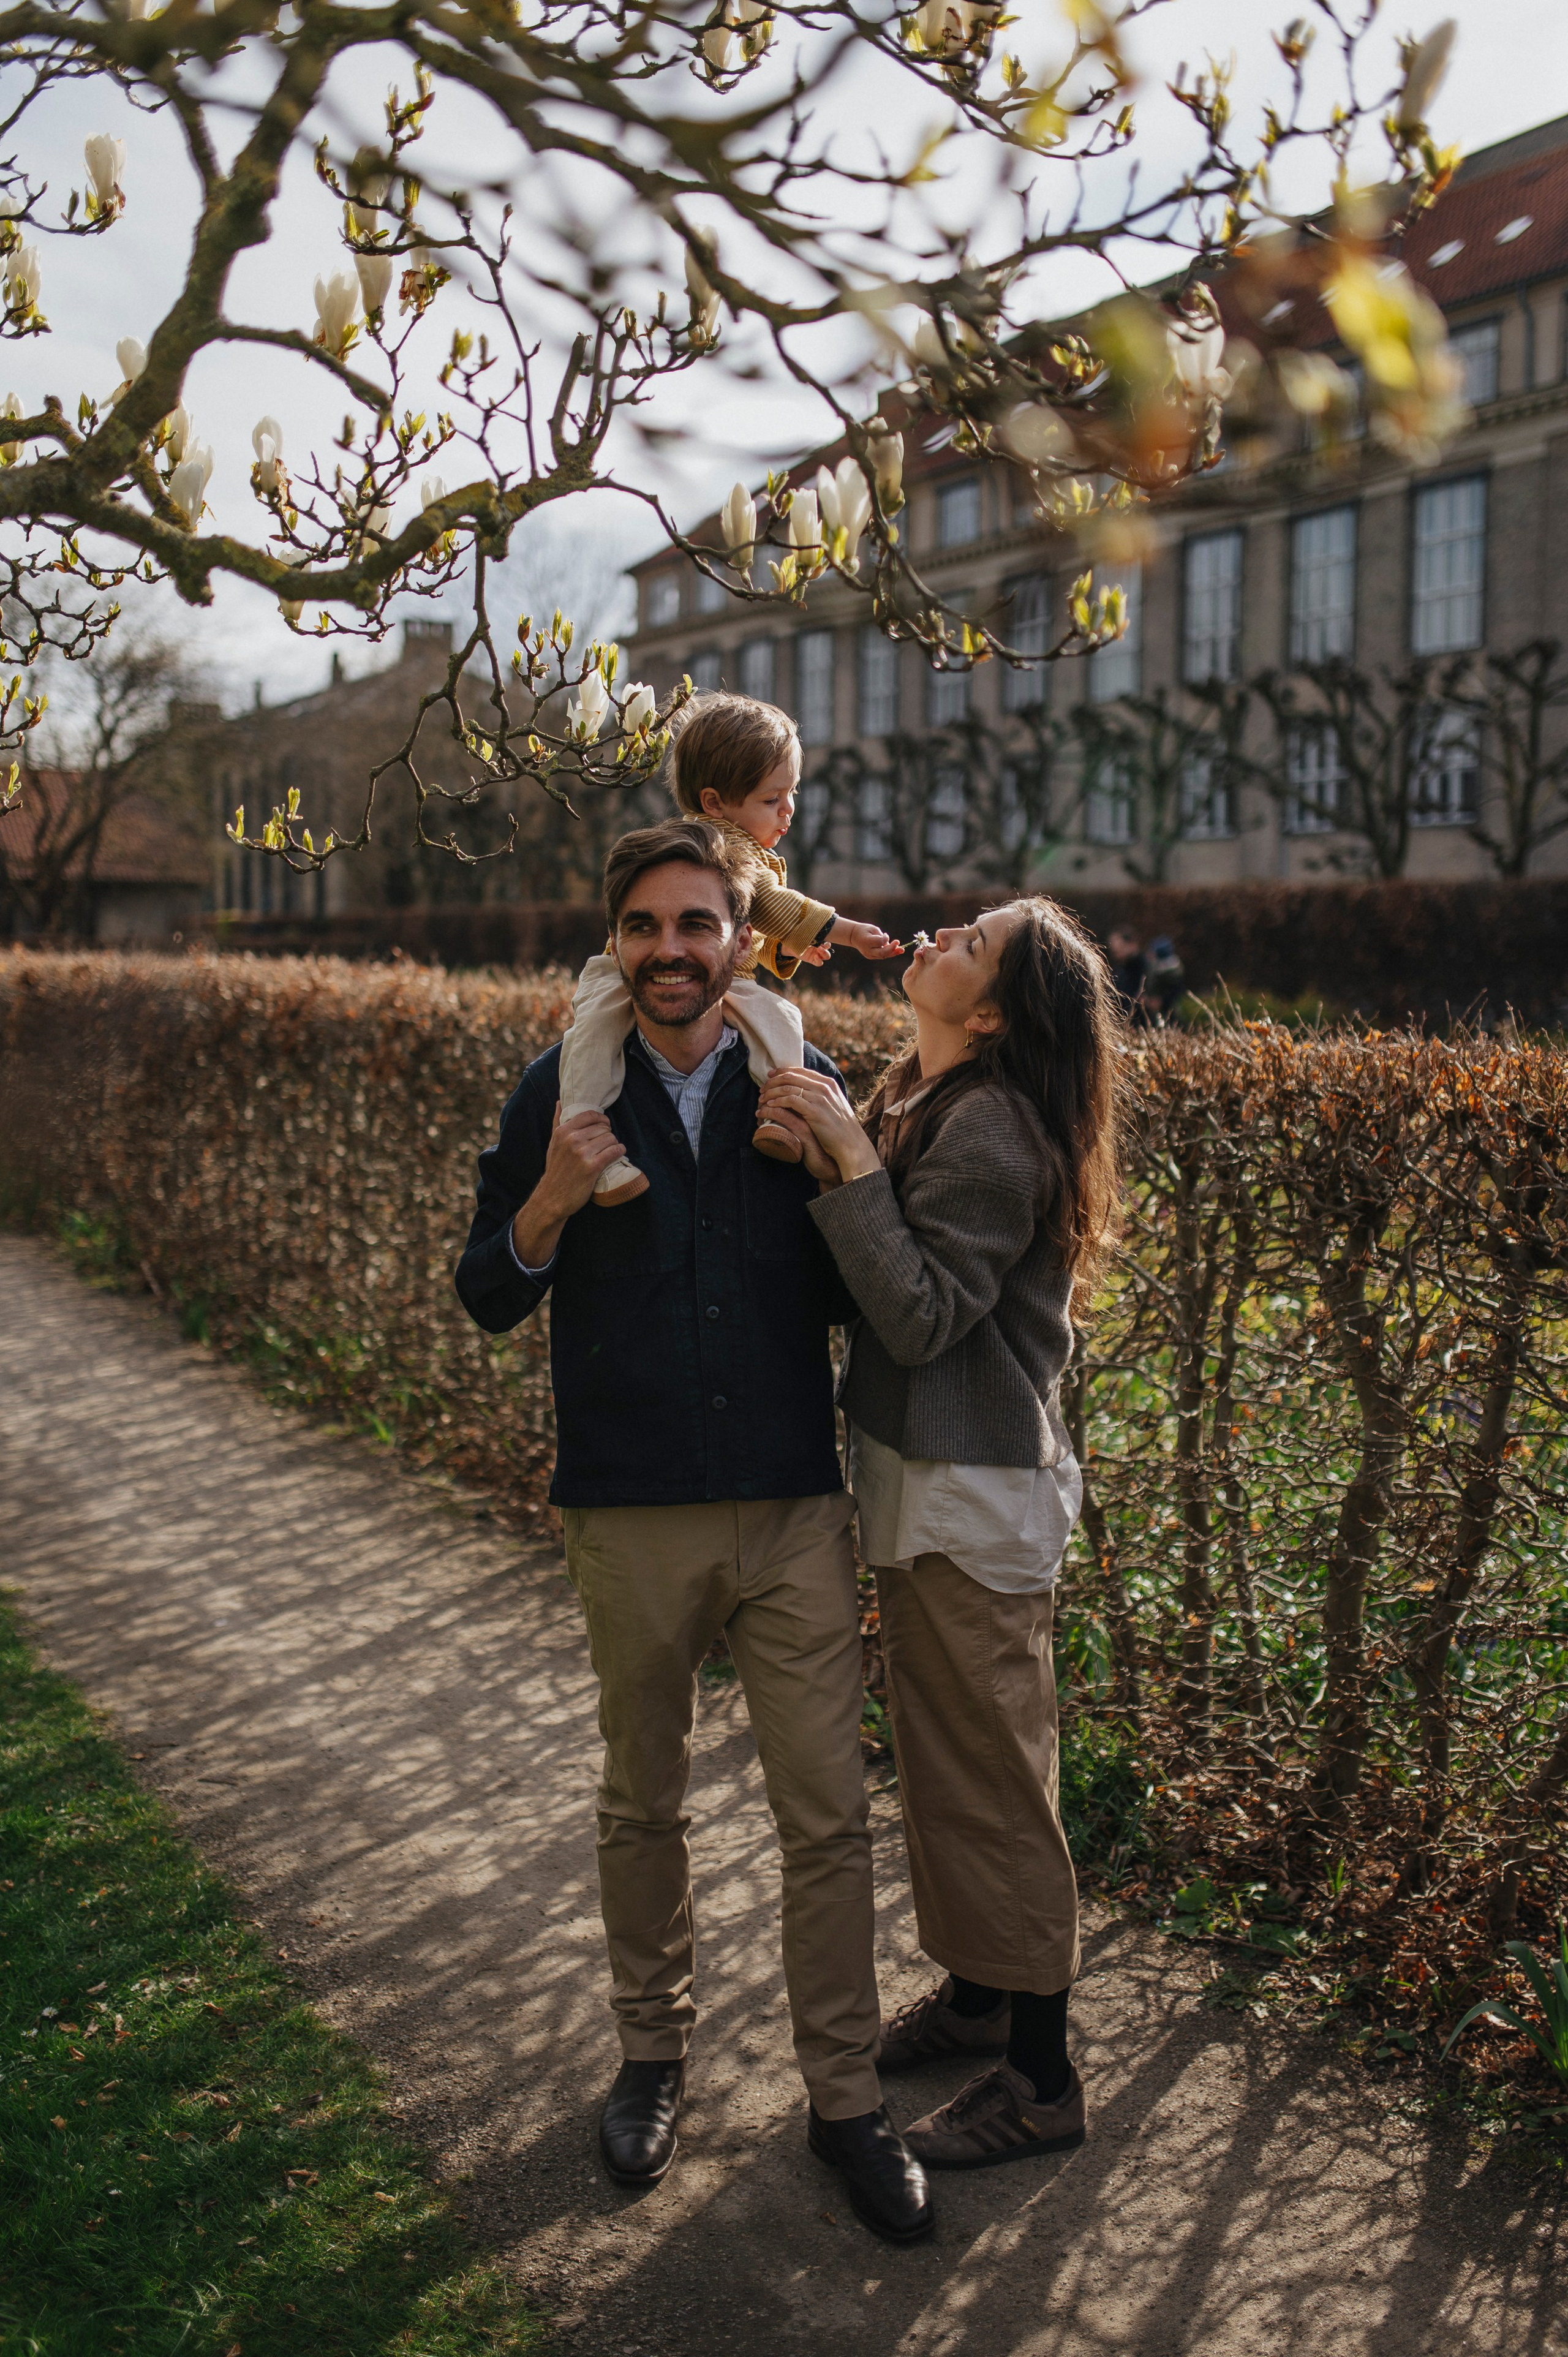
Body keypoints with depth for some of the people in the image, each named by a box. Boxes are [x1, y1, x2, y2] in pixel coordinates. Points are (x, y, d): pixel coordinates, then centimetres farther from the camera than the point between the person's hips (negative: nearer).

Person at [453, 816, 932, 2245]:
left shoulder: (805, 1087, 1)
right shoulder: (564, 1094, 0)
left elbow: (860, 1300, 6)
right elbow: (489, 1299, 2)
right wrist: (552, 1203, -17)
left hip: (795, 1509, 0)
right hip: (631, 1519, 0)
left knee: (827, 1813, 3)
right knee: (644, 1805, 15)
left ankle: (846, 2098, 19)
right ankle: (654, 2052, 35)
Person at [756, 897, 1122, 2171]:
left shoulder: (991, 1128, -21)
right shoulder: (923, 1098, 8)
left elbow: (920, 1316, -25)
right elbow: (884, 1286, 7)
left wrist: (850, 1157, -27)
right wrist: (825, 1153, -6)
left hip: (976, 1501, -10)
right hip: (929, 1485, 10)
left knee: (994, 1778, 2)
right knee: (941, 1757, 22)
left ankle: (1040, 2077, 17)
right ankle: (976, 1989, 40)